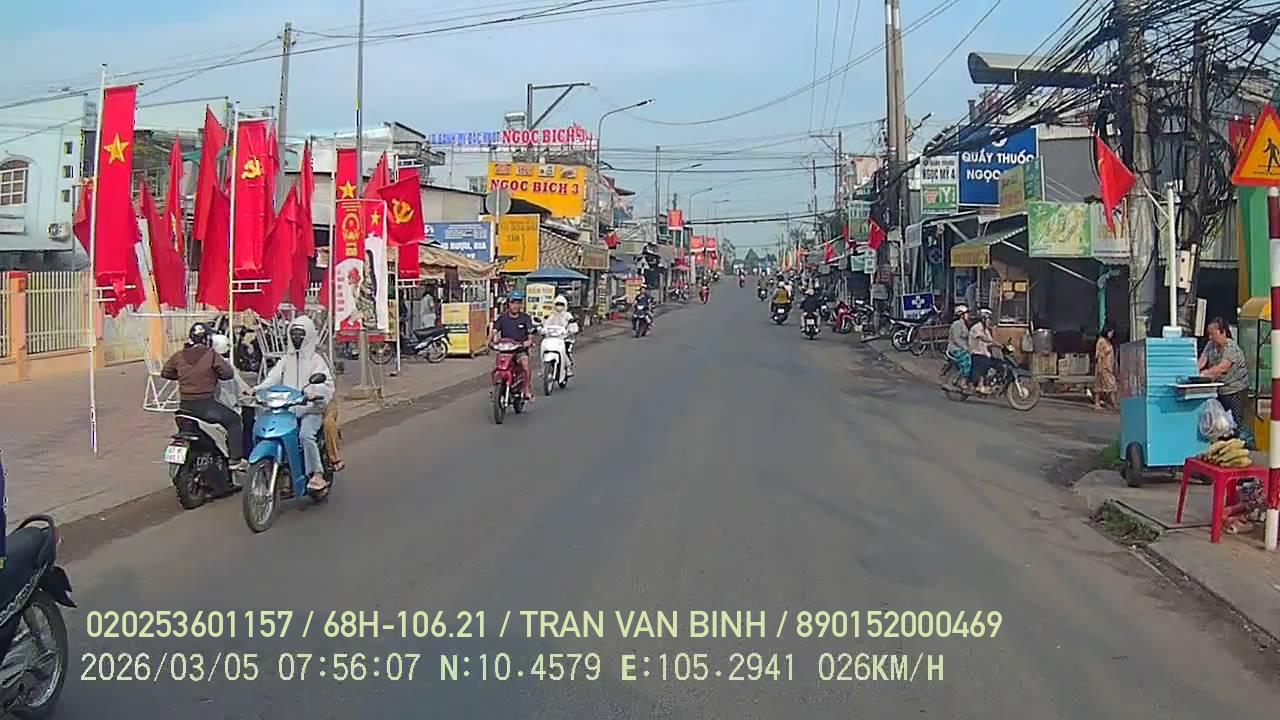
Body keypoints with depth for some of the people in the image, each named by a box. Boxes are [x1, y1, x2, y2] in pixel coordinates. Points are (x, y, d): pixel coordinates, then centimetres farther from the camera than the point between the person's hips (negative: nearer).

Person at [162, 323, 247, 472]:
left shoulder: (179, 356, 5)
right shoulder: (211, 355, -10)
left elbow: (165, 373, 16)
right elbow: (229, 373, -9)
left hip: (184, 406, 6)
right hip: (205, 404, -6)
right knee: (234, 420, 8)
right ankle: (235, 459, 1)